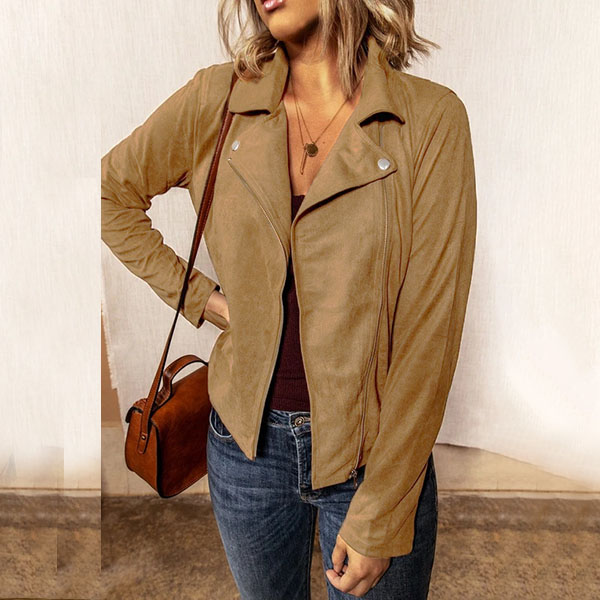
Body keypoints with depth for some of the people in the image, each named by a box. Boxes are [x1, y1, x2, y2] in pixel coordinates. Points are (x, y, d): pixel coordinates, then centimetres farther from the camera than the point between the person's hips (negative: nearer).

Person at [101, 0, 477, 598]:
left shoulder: (431, 117, -12)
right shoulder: (218, 97, -4)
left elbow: (431, 326, -14)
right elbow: (113, 191, 12)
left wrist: (380, 516, -13)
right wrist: (196, 295, 2)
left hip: (373, 451, -2)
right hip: (247, 441, 3)